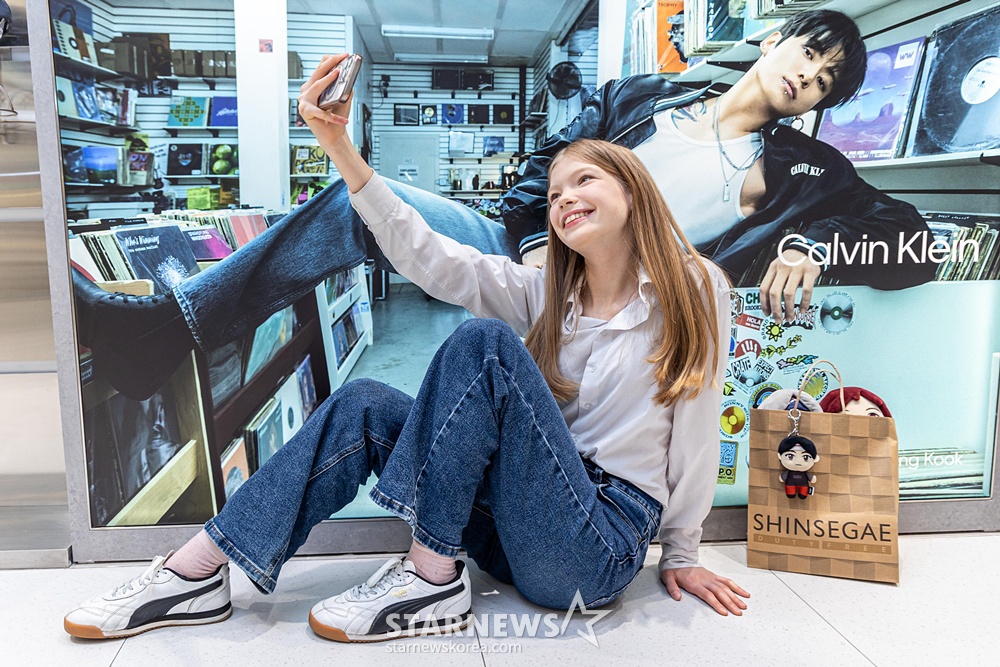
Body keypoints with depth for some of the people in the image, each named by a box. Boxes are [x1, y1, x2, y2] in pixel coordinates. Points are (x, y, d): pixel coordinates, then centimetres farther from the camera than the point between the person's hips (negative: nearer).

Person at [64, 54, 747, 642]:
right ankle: (196, 572, -8)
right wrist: (339, 145, -16)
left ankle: (433, 579, -18)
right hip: (519, 522, 5)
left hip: (605, 545, -5)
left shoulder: (694, 289, -4)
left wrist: (680, 555, 6)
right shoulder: (544, 292, 7)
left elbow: (696, 437, 0)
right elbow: (427, 256, -6)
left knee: (483, 343, -24)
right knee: (364, 406, -14)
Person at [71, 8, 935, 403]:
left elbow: (913, 242, 10)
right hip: (531, 259, 3)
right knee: (359, 199, -16)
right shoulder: (640, 99, 18)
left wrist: (815, 246, -10)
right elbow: (546, 169, 11)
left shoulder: (804, 169, 15)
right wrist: (537, 245, -8)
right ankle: (167, 327, -11)